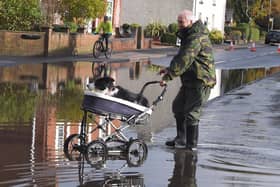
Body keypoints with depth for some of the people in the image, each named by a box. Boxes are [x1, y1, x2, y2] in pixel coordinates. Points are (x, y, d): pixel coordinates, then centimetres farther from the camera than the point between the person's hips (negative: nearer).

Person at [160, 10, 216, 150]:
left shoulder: (196, 38, -19)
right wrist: (169, 69, 8)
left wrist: (169, 76, -30)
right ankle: (181, 139, 27)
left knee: (191, 112, -10)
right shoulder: (188, 36, 16)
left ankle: (191, 145, -2)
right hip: (190, 80, 11)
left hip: (200, 81, -11)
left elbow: (184, 60, -28)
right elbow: (182, 58, 23)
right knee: (178, 106, 18)